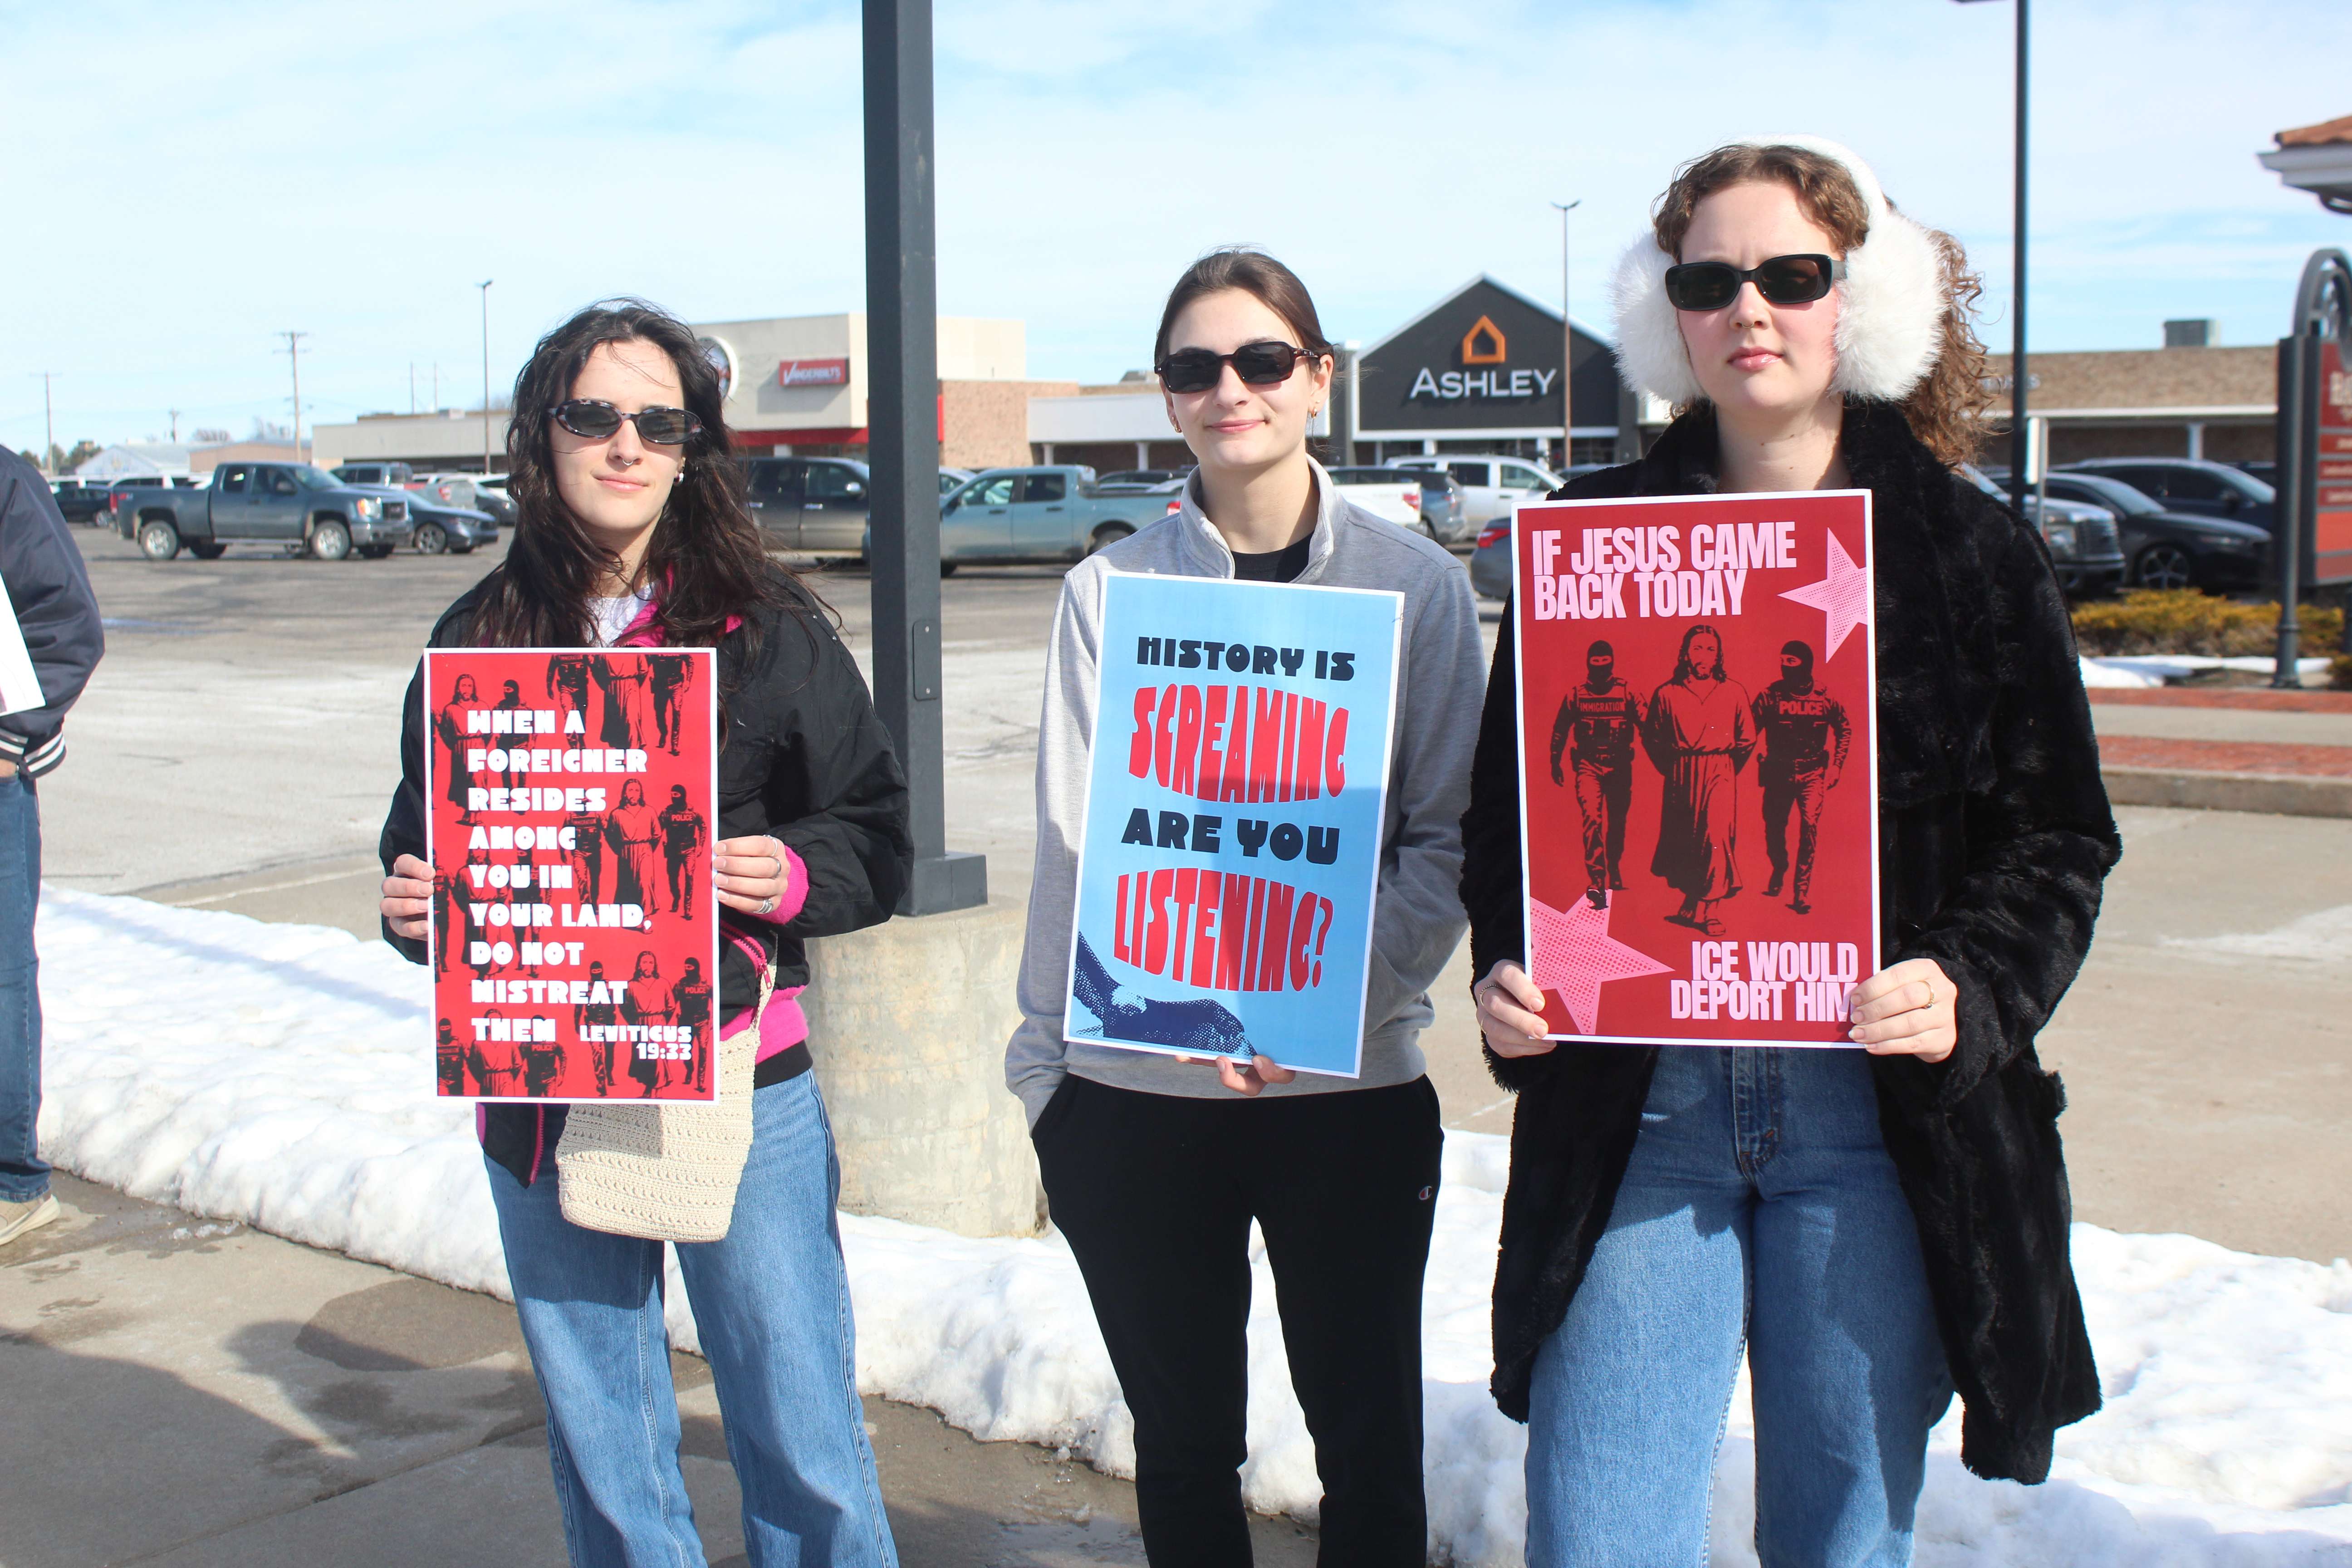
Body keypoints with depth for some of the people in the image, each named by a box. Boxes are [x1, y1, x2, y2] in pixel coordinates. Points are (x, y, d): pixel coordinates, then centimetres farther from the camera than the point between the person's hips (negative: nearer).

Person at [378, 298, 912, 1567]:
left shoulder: (767, 626, -2)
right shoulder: (479, 636, 6)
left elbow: (878, 834, 1)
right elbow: (425, 836, 16)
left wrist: (793, 876, -19)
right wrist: (410, 904, -6)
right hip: (540, 1094, 3)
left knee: (804, 1452, 2)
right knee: (601, 1460, 16)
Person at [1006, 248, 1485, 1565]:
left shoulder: (1415, 581, 1)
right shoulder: (1109, 588, 3)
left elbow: (1450, 839, -2)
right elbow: (1080, 839, -1)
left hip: (1352, 1082, -1)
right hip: (1135, 1088, 1)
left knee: (1370, 1441, 8)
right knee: (1184, 1443, 13)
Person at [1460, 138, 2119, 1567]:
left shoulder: (1973, 554, 4)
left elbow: (2057, 833, 4)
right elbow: (1510, 805, 10)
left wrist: (1972, 990, -14)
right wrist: (1506, 971, -8)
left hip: (1878, 1115, 0)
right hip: (1639, 1106, 1)